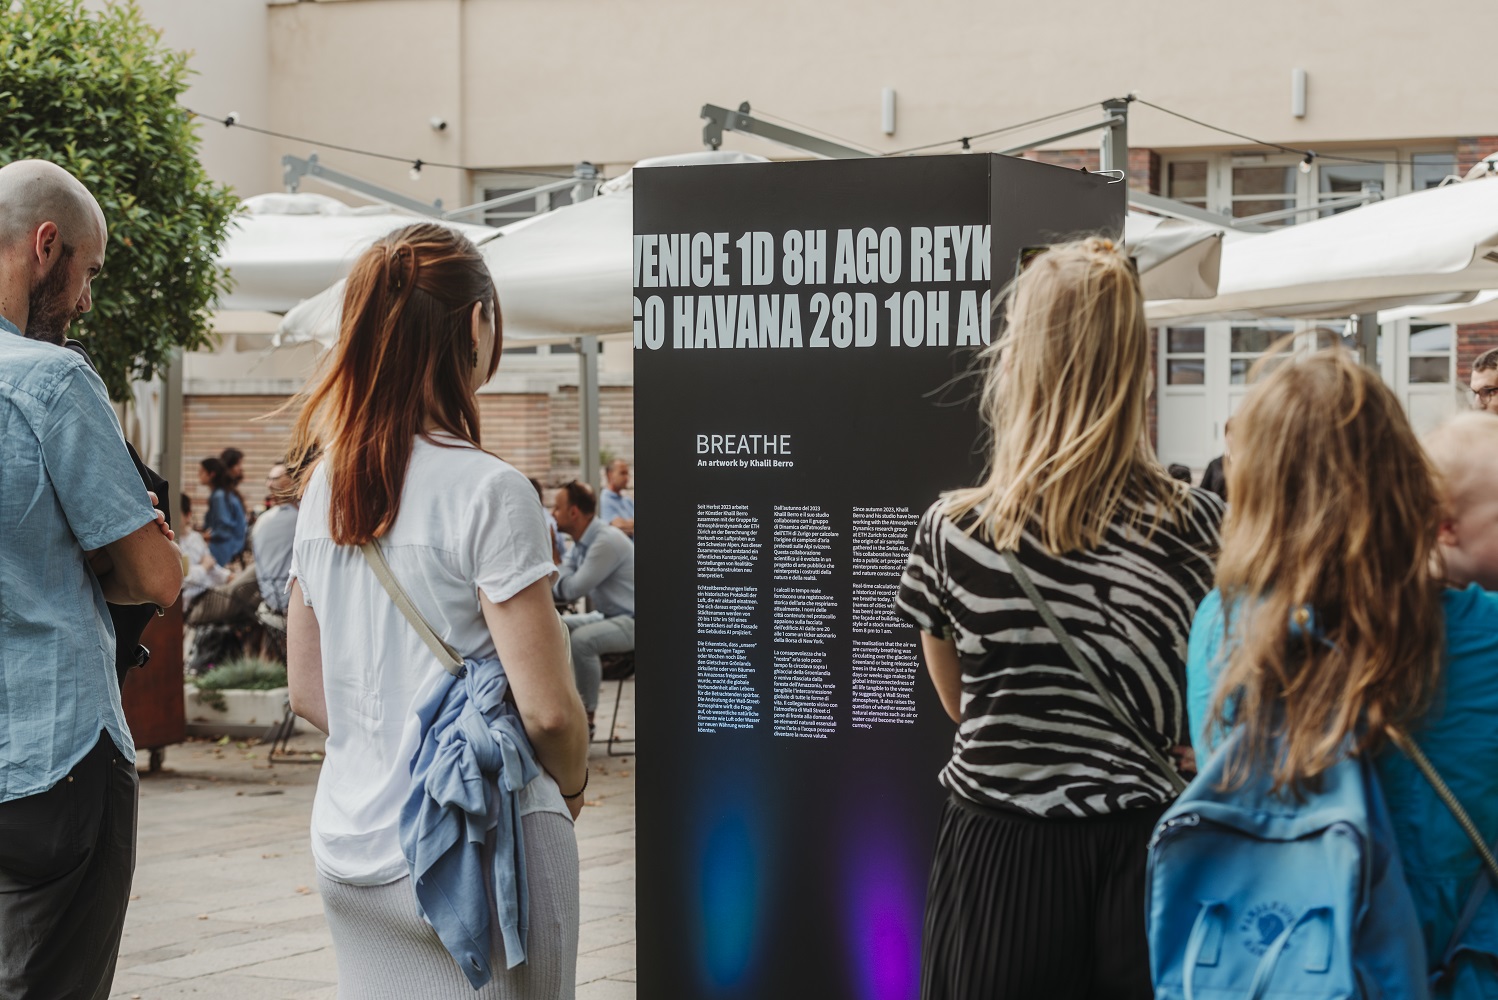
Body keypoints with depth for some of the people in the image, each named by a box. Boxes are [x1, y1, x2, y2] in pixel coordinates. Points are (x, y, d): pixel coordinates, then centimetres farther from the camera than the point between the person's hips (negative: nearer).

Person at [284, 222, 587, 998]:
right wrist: (572, 783, 3)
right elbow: (547, 709, -16)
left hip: (347, 843, 7)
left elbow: (307, 693, 12)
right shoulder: (488, 491, -15)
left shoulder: (325, 485, 6)